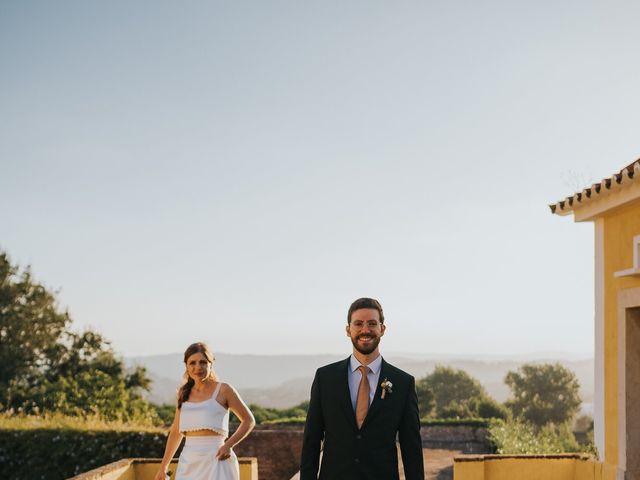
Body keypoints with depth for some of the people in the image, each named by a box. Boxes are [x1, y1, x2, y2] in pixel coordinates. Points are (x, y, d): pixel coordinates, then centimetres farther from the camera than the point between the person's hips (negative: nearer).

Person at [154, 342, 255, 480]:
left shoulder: (223, 390, -1)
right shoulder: (184, 393, 12)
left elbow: (249, 420, 4)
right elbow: (176, 431, 20)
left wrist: (228, 445, -10)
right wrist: (163, 467, 19)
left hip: (215, 459, -5)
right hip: (189, 462, 5)